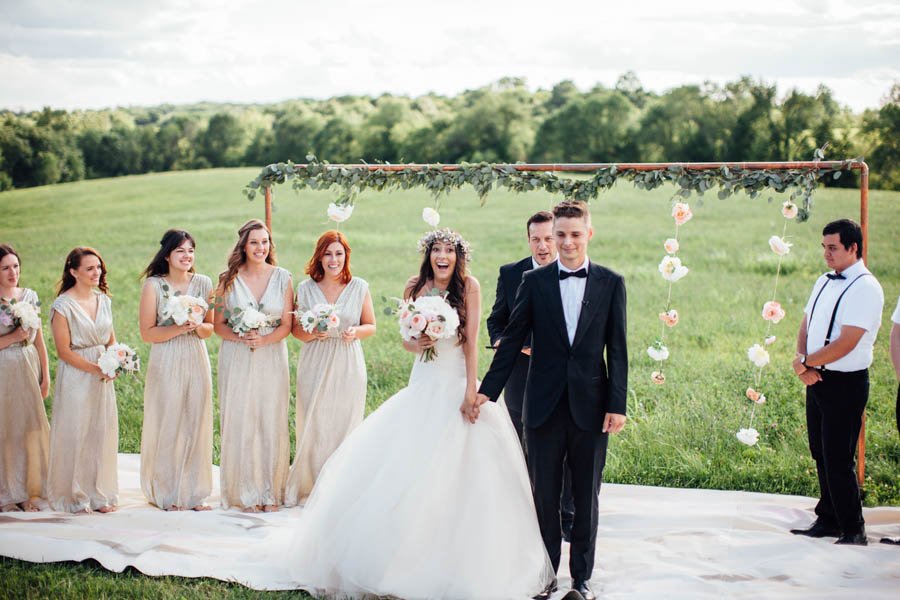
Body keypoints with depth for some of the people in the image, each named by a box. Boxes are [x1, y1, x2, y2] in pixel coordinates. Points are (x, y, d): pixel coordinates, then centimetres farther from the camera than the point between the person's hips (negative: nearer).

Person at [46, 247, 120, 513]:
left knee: (103, 432, 8)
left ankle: (99, 494, 17)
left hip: (102, 376, 6)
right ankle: (74, 496, 11)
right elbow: (63, 351, -12)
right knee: (75, 434, -1)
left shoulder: (103, 300, 9)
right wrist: (95, 369, -18)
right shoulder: (63, 306, -11)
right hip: (75, 376, -6)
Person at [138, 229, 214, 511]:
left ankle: (194, 493, 15)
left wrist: (198, 325, -10)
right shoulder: (153, 285, -5)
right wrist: (180, 327, -18)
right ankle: (167, 495, 11)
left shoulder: (204, 283, 6)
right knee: (168, 426, 0)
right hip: (166, 364, -4)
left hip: (197, 361, 4)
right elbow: (147, 332, -8)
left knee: (196, 425, 5)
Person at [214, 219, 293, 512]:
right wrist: (241, 338, -16)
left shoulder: (282, 277, 3)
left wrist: (262, 339, -16)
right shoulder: (229, 279, 2)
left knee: (271, 423, 1)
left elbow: (286, 325, 1)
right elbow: (218, 324, 3)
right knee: (240, 423, -1)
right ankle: (246, 493, 8)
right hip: (237, 360, 0)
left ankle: (270, 492, 11)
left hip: (272, 358, 0)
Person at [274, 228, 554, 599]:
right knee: (406, 466, 1)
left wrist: (471, 391, -14)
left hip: (457, 384, -3)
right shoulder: (416, 288, 3)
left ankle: (457, 559, 9)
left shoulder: (469, 286, -6)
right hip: (423, 384, 3)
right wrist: (415, 344, -14)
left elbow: (472, 341, -9)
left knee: (460, 476, -3)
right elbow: (408, 340, 10)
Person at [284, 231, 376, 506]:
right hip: (315, 364, 0)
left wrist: (355, 332, -11)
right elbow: (296, 329, 8)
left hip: (348, 365, 0)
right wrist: (312, 334, -13)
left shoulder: (360, 287, 3)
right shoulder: (306, 288, 4)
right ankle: (310, 486, 12)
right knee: (313, 426, -2)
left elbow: (371, 326, 10)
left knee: (345, 425, 0)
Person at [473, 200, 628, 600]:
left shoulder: (611, 283, 3)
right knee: (545, 495, 7)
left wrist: (617, 406, -6)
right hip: (545, 405, 0)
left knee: (586, 497, 8)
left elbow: (617, 350, 1)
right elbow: (512, 341, 5)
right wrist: (486, 391, 0)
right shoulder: (534, 282, 3)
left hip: (590, 406, 0)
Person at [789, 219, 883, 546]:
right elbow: (806, 325, 13)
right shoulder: (824, 282, 12)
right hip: (816, 380, 8)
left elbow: (846, 343, -21)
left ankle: (853, 531, 5)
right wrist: (801, 360, -7)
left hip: (845, 384, -8)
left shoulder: (865, 288, -15)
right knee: (821, 455, 15)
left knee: (838, 461, -6)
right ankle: (828, 521, 28)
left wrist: (806, 363, -12)